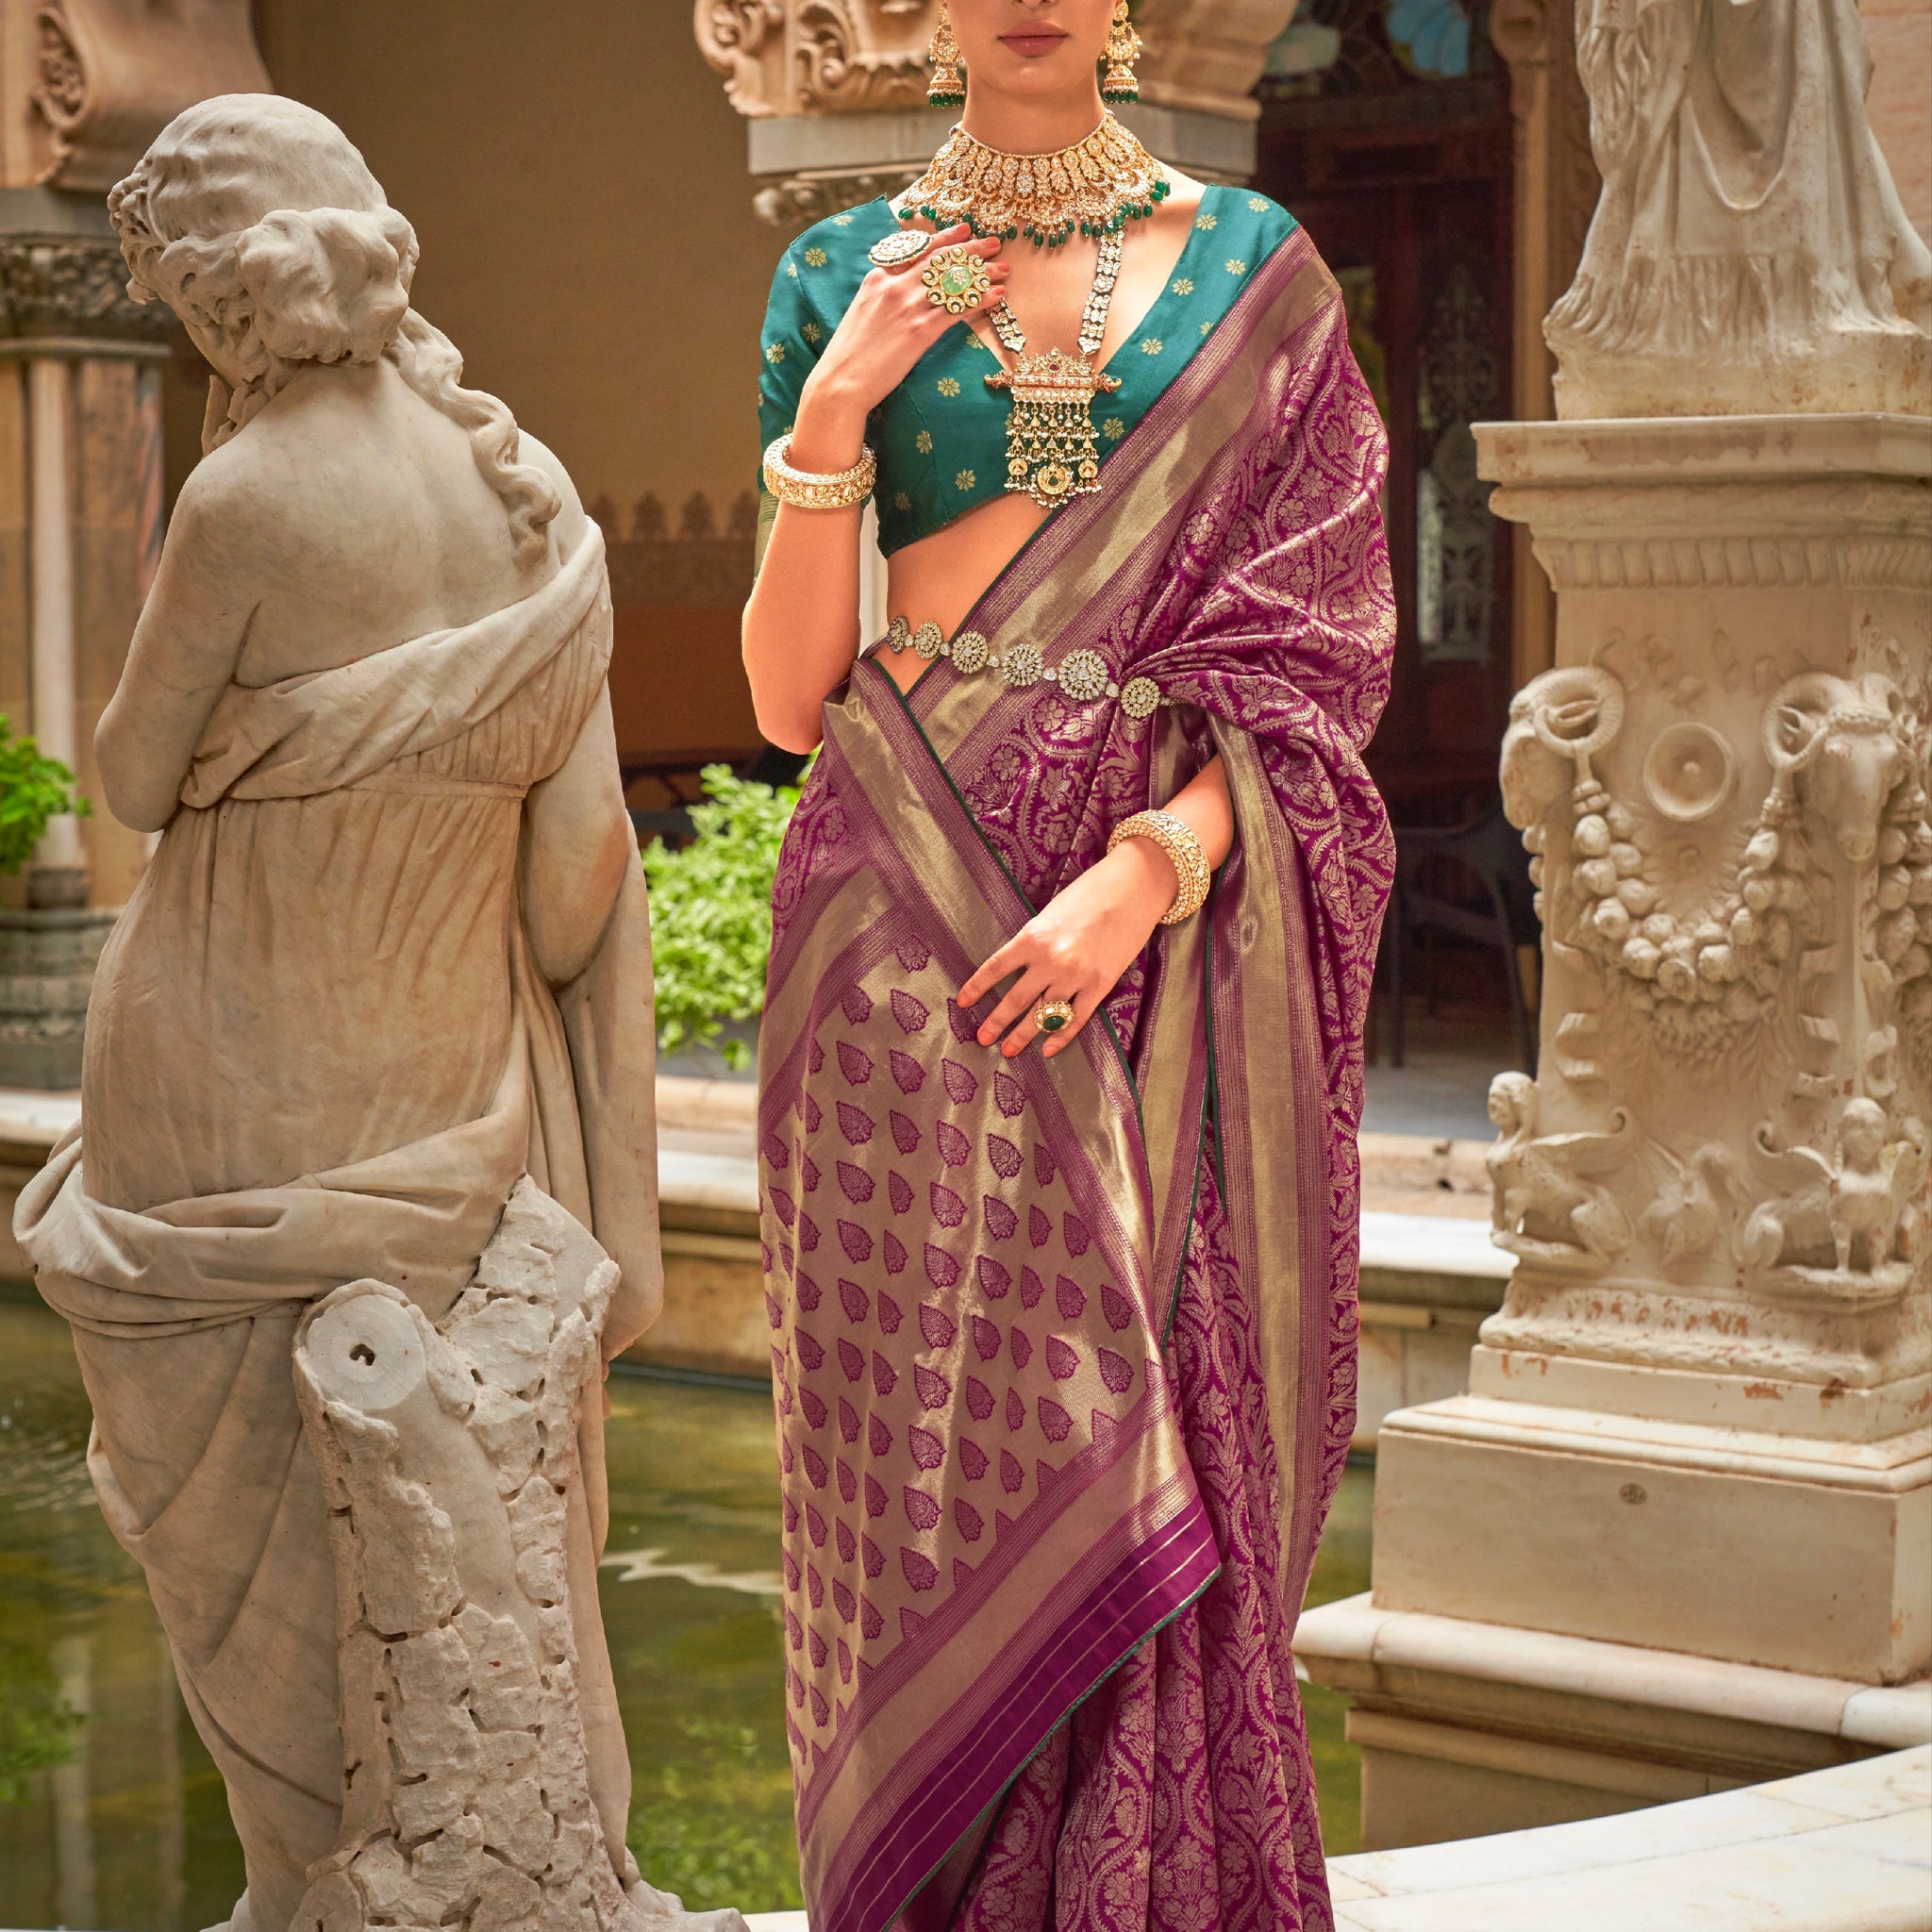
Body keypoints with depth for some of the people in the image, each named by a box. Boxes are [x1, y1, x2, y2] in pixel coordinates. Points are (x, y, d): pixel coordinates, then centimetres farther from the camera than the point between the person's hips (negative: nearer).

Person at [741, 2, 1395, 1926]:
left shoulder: (1252, 267, 8)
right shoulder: (843, 279, 9)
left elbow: (1309, 639, 1)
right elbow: (787, 696, 5)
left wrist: (1147, 872, -14)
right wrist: (831, 414, -8)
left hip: (1179, 914, 0)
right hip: (919, 900, 0)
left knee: (1164, 1439, -2)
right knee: (940, 1426, 0)